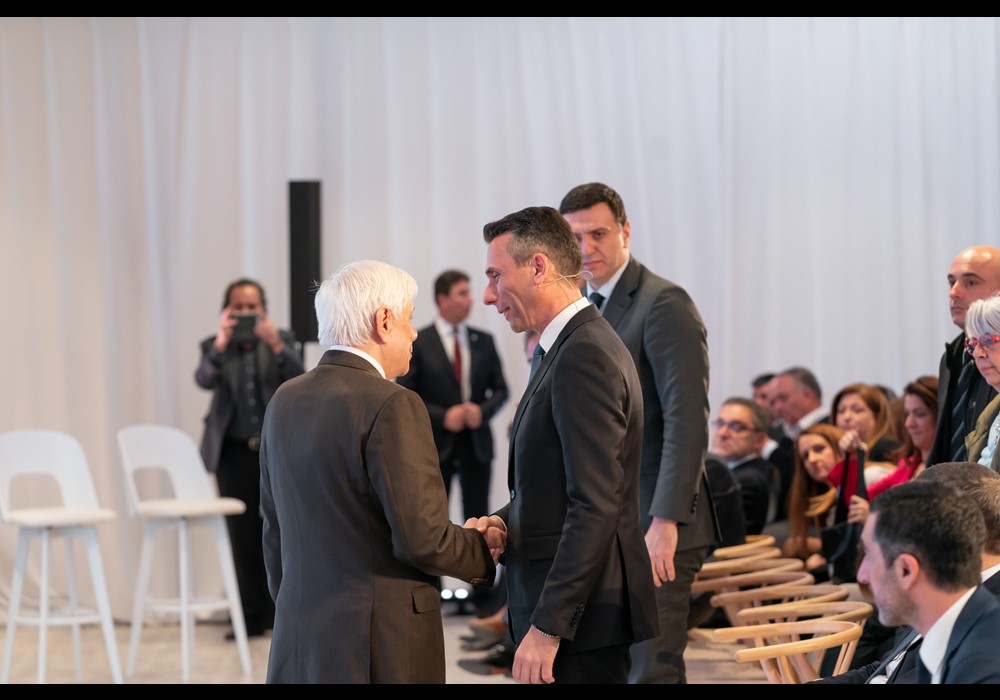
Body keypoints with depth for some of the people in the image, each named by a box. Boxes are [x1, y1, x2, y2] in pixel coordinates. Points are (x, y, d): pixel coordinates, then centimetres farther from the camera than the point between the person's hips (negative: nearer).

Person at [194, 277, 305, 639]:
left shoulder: (282, 340, 5)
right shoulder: (215, 346, 4)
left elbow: (298, 377, -10)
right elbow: (204, 379, -14)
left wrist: (275, 344, -25)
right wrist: (221, 343, -28)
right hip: (235, 452, 0)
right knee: (243, 534, 0)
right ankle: (252, 615, 6)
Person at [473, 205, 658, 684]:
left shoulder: (585, 357, -18)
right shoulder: (562, 349, 14)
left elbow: (595, 506, -23)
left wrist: (548, 627, -23)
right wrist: (502, 521, 2)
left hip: (581, 617, -10)